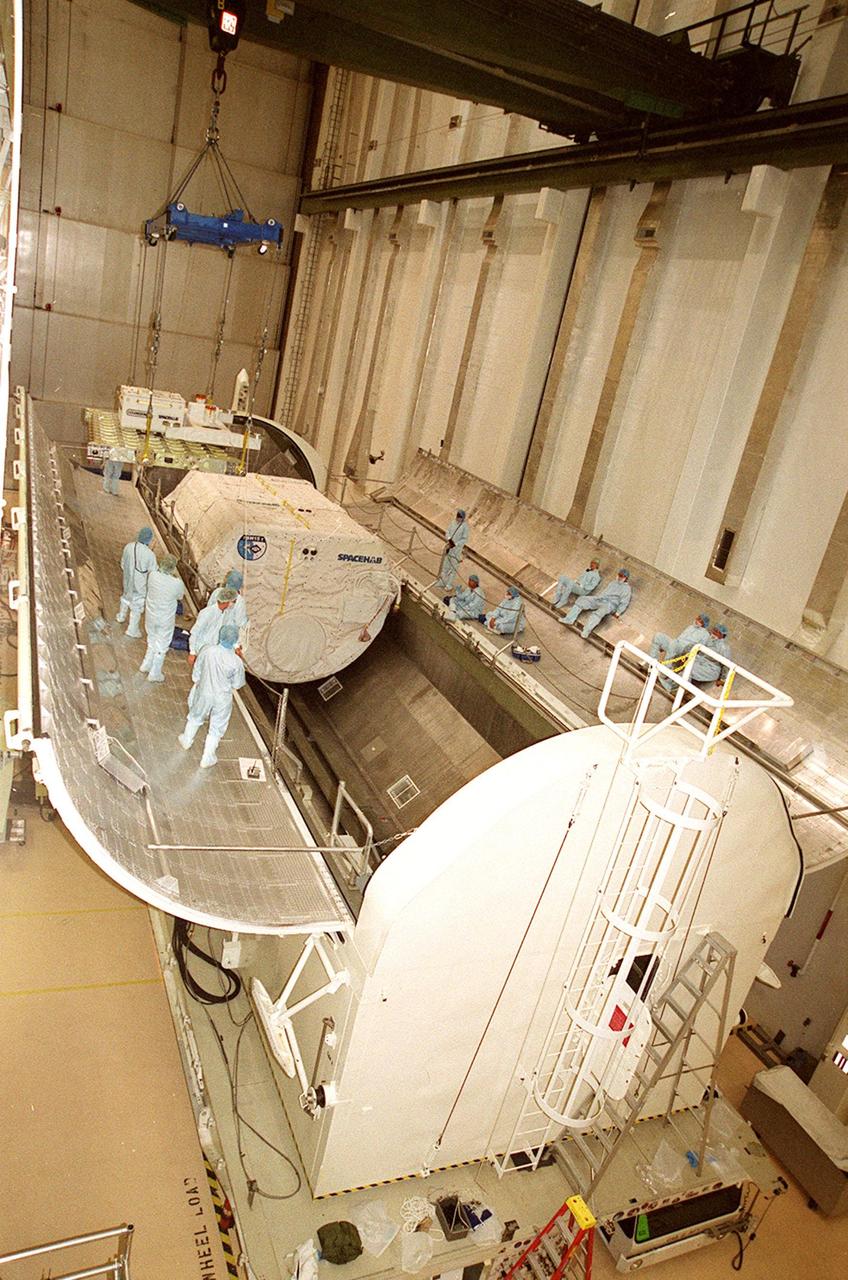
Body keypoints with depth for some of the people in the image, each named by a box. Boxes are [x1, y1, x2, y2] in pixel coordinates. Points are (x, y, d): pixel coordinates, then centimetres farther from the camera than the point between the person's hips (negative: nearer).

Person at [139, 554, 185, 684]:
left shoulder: (153, 575, -18)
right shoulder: (176, 583, -28)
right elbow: (181, 595, -5)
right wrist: (177, 575, -3)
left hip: (150, 616, 4)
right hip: (165, 620, -4)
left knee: (152, 640, 29)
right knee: (161, 646, 16)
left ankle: (147, 665, 46)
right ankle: (155, 674, 30)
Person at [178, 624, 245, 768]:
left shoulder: (207, 651, -23)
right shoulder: (236, 662, -29)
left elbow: (196, 674, -7)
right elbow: (236, 685, -13)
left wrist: (196, 685, 12)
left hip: (204, 693, 2)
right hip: (222, 699, -2)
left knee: (195, 717, 30)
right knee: (216, 728, 19)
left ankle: (186, 741, 54)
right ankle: (207, 758, 32)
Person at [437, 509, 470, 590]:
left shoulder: (465, 526, -15)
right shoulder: (453, 522, 1)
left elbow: (465, 539, -15)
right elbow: (447, 532, 6)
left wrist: (455, 544, -21)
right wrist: (449, 539, -14)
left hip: (457, 548, -6)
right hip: (449, 546, 6)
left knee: (453, 566, 4)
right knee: (445, 564, 15)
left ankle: (449, 585, 15)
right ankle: (442, 582, 28)